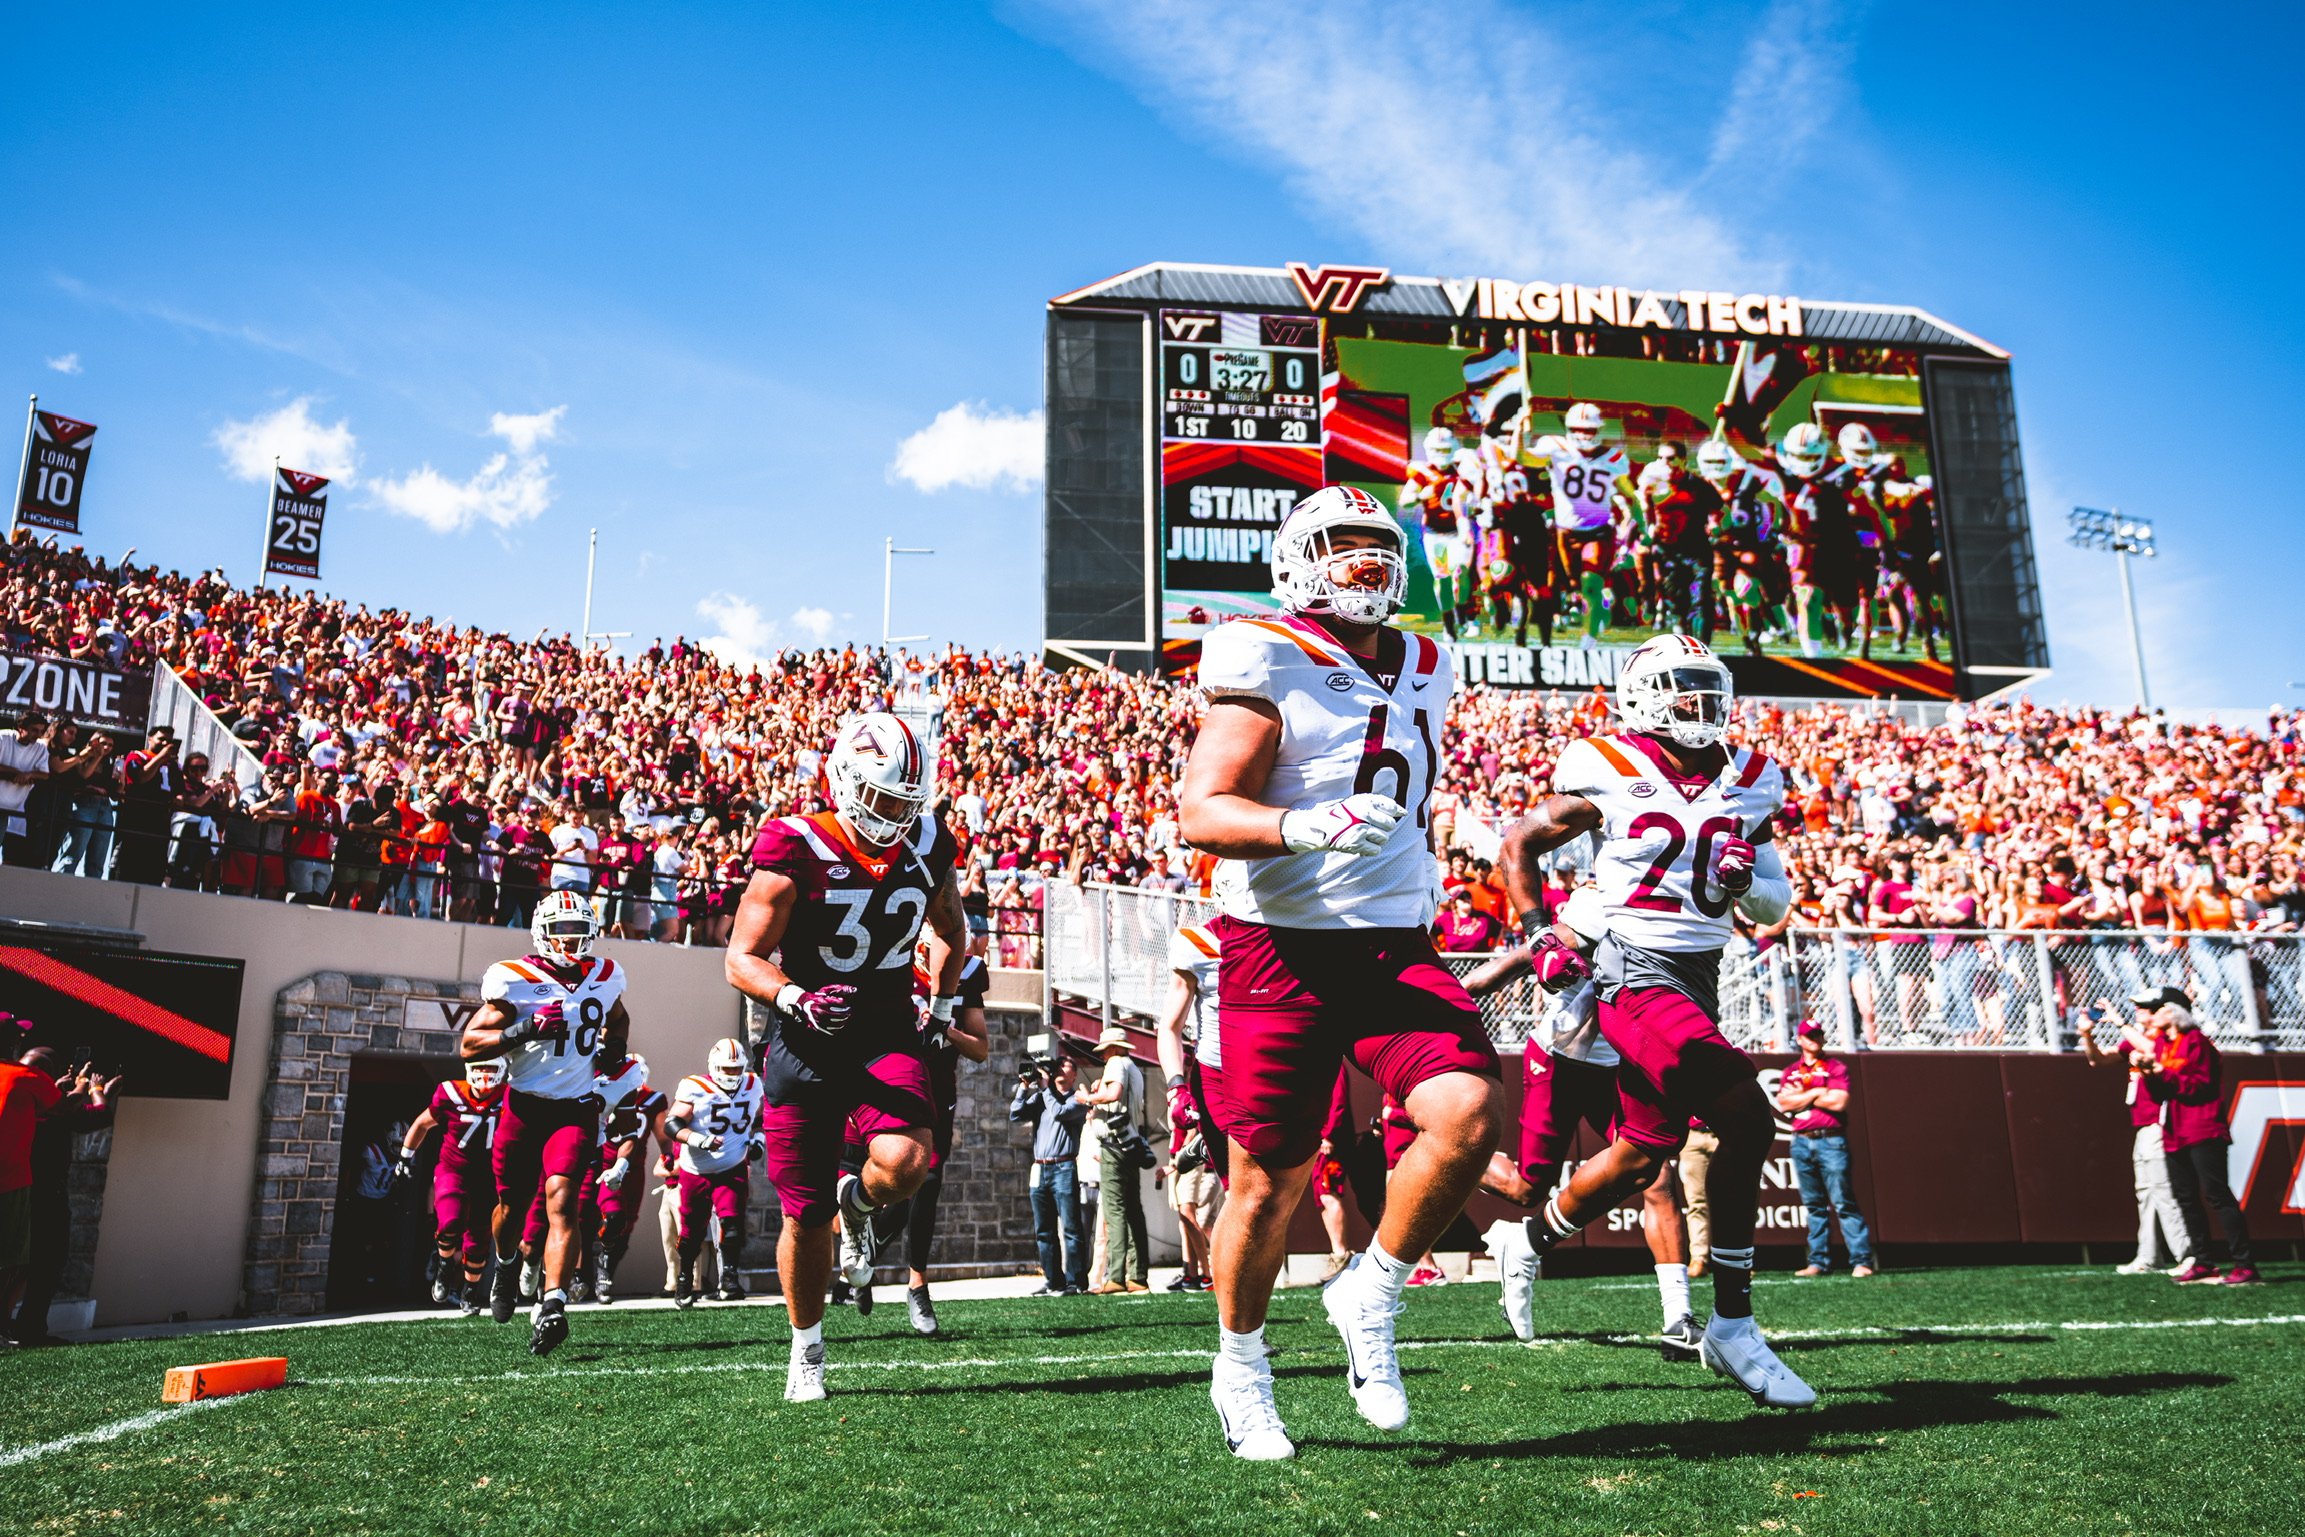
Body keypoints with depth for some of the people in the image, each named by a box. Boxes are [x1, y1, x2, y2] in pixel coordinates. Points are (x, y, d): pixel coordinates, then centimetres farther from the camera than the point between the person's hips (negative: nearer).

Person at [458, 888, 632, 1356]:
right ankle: (507, 1266, 46)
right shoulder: (514, 981, -9)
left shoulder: (605, 976, 4)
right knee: (512, 1205, 13)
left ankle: (551, 1306, -24)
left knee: (561, 1200, -17)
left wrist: (614, 1048, 8)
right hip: (524, 1106, -1)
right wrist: (523, 1030, -25)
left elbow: (617, 1018, 28)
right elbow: (469, 1045, -11)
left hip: (577, 1107, 1)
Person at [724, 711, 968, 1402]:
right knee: (805, 1218, 5)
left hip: (886, 1034, 2)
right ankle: (806, 1351, 30)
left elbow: (950, 927, 21)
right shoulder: (796, 850, -14)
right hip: (805, 1043, -2)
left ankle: (858, 1203, 14)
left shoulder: (927, 846, 0)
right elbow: (743, 959, -13)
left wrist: (944, 1003, 16)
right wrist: (796, 999, -31)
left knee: (903, 1163, -25)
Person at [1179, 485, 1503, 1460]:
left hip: (1396, 949, 5)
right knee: (1268, 1181, 3)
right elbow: (1201, 812, -17)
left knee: (1467, 1115, -17)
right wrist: (1307, 828, -32)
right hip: (1281, 950, -5)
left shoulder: (1421, 672, 13)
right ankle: (1240, 1368, 29)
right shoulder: (1265, 664, -8)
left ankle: (1370, 1296, 9)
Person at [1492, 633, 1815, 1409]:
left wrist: (1746, 878, -6)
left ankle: (1532, 1237, 41)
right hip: (1636, 973, -7)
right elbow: (1519, 846, 3)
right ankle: (1732, 1324, -8)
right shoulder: (1610, 775, -8)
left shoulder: (1747, 780, 9)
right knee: (1745, 1120, -20)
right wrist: (1539, 938, -4)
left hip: (1699, 980, 7)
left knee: (1639, 1157, 14)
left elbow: (1775, 907, 16)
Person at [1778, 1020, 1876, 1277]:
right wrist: (1817, 1093, -6)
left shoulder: (1836, 1067, 5)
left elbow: (1839, 1102, -10)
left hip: (1831, 1141, -4)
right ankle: (1818, 1261, 10)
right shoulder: (1790, 1073, 16)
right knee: (1814, 1205, 7)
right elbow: (1783, 1103, 0)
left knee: (1843, 1203, -9)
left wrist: (1800, 1096, -2)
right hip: (1801, 1143, 4)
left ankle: (1861, 1260, -8)